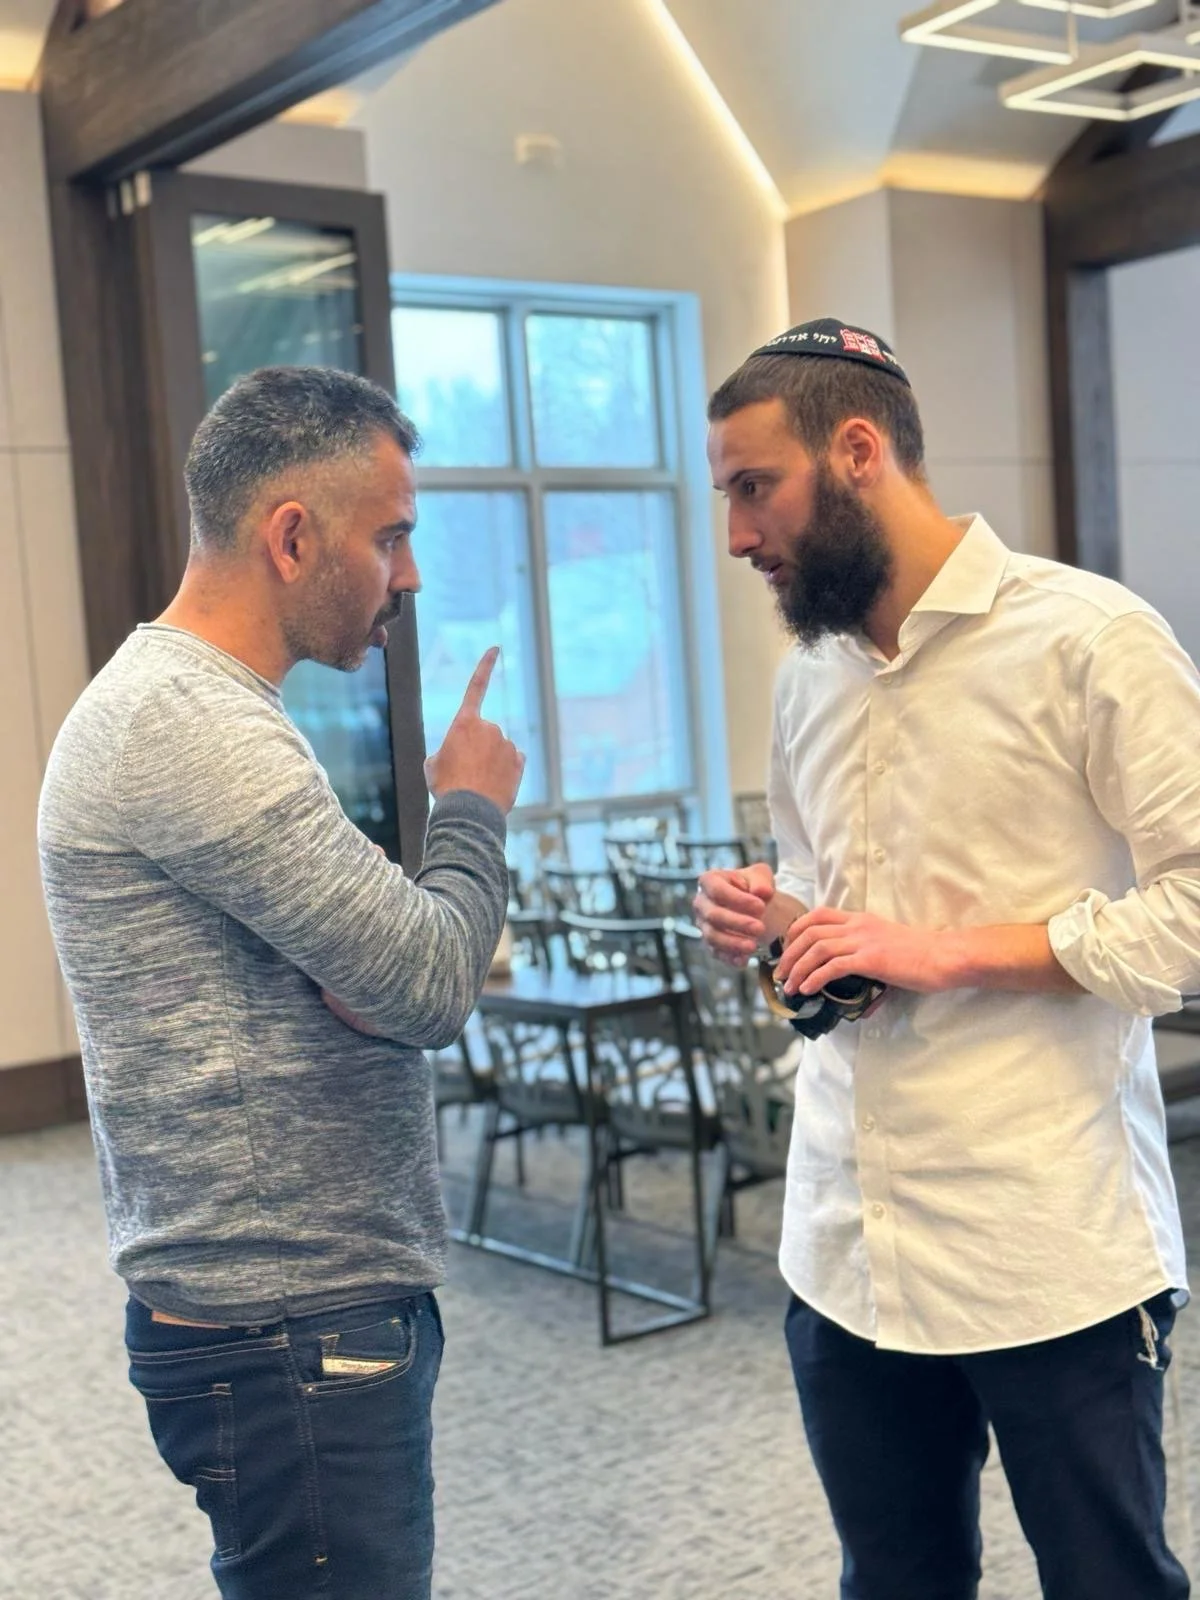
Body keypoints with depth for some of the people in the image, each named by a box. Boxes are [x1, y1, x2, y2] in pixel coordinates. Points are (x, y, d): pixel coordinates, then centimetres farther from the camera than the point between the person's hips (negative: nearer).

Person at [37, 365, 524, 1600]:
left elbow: (367, 969, 16)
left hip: (330, 1307, 10)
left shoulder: (196, 708, 12)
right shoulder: (186, 724, -21)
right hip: (285, 1333, -10)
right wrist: (474, 806, -3)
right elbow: (431, 981, -22)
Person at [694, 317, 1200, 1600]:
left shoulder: (1086, 638, -10)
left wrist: (953, 949, -19)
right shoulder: (810, 672, 12)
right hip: (845, 1246, 6)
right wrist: (768, 924, 2)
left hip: (1047, 1252, -6)